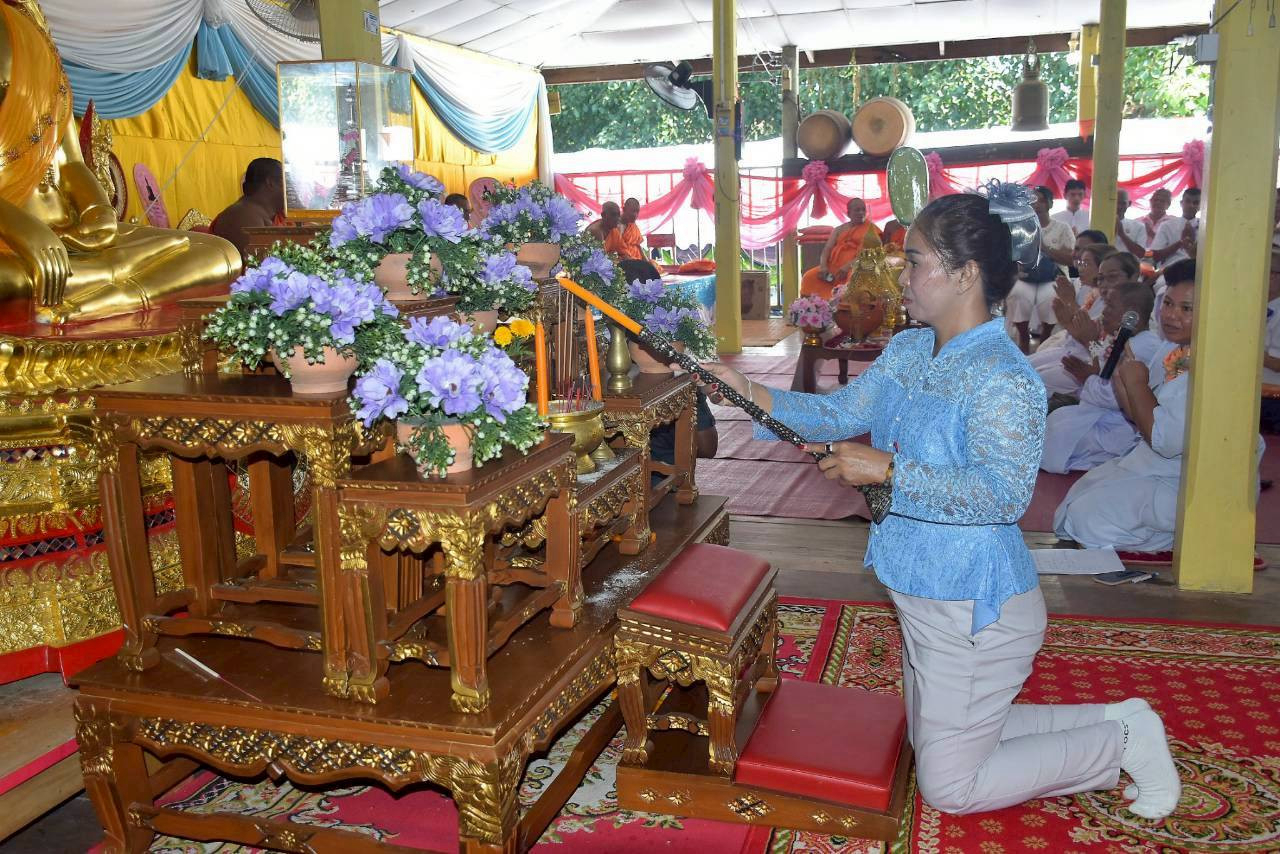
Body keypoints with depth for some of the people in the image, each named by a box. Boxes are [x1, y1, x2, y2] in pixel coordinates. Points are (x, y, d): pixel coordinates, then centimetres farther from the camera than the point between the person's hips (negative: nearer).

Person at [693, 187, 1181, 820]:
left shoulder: (1002, 377, -24)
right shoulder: (906, 352, 4)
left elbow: (1004, 493, -34)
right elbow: (841, 414, 4)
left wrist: (887, 469, -34)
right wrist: (750, 393, -8)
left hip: (975, 608, -10)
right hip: (924, 596, 10)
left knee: (949, 787, 5)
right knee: (936, 741, 26)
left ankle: (1121, 743, 19)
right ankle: (1109, 720, 32)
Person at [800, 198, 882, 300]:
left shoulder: (870, 228, 5)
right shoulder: (839, 229, 19)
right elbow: (827, 249, 8)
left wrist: (848, 266, -22)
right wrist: (823, 266, -13)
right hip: (833, 267, 4)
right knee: (809, 277, -15)